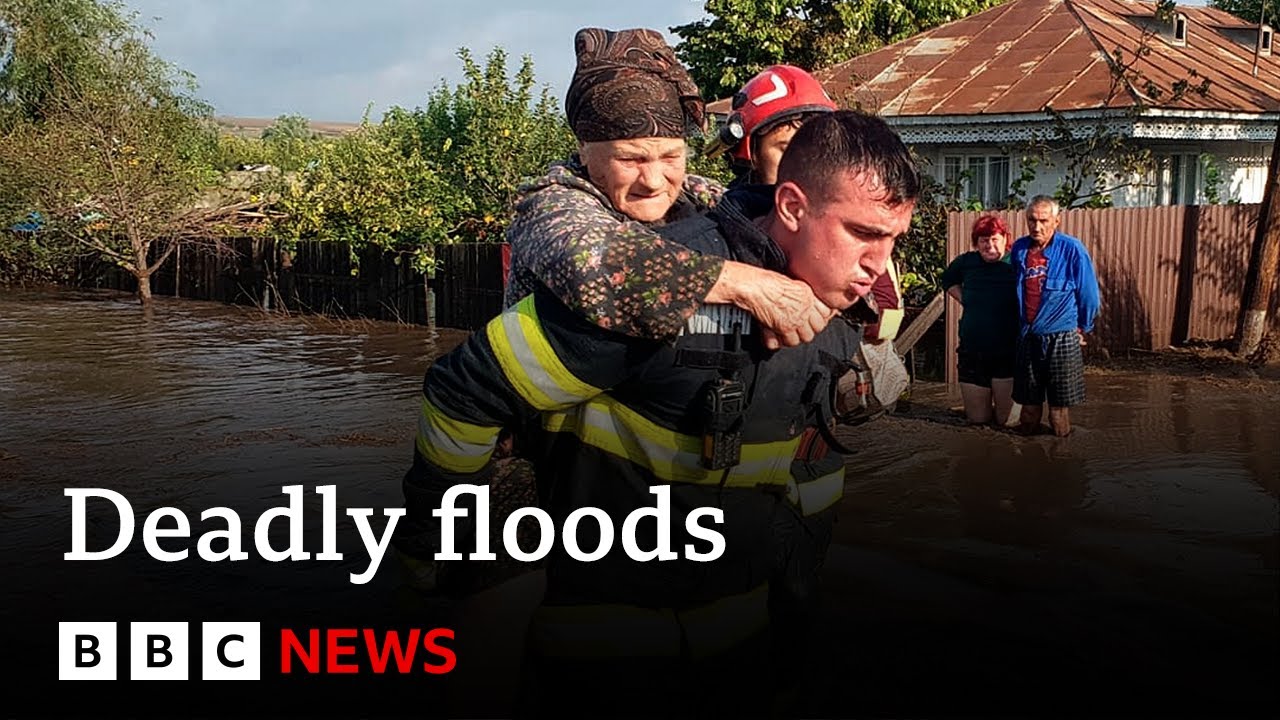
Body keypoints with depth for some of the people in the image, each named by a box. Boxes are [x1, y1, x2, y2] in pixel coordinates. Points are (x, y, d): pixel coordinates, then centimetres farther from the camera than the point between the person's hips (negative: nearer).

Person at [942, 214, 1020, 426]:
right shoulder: (966, 262, 3)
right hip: (972, 351, 4)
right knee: (978, 419, 10)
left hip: (1009, 352, -3)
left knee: (1008, 420, 2)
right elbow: (948, 280, 25)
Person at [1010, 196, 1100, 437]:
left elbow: (1088, 293, -2)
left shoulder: (1072, 249, -10)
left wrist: (1083, 328, 7)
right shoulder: (1019, 248, 3)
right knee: (1028, 399, 11)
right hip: (1026, 337, 4)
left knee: (1060, 401, 3)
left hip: (1061, 337, -4)